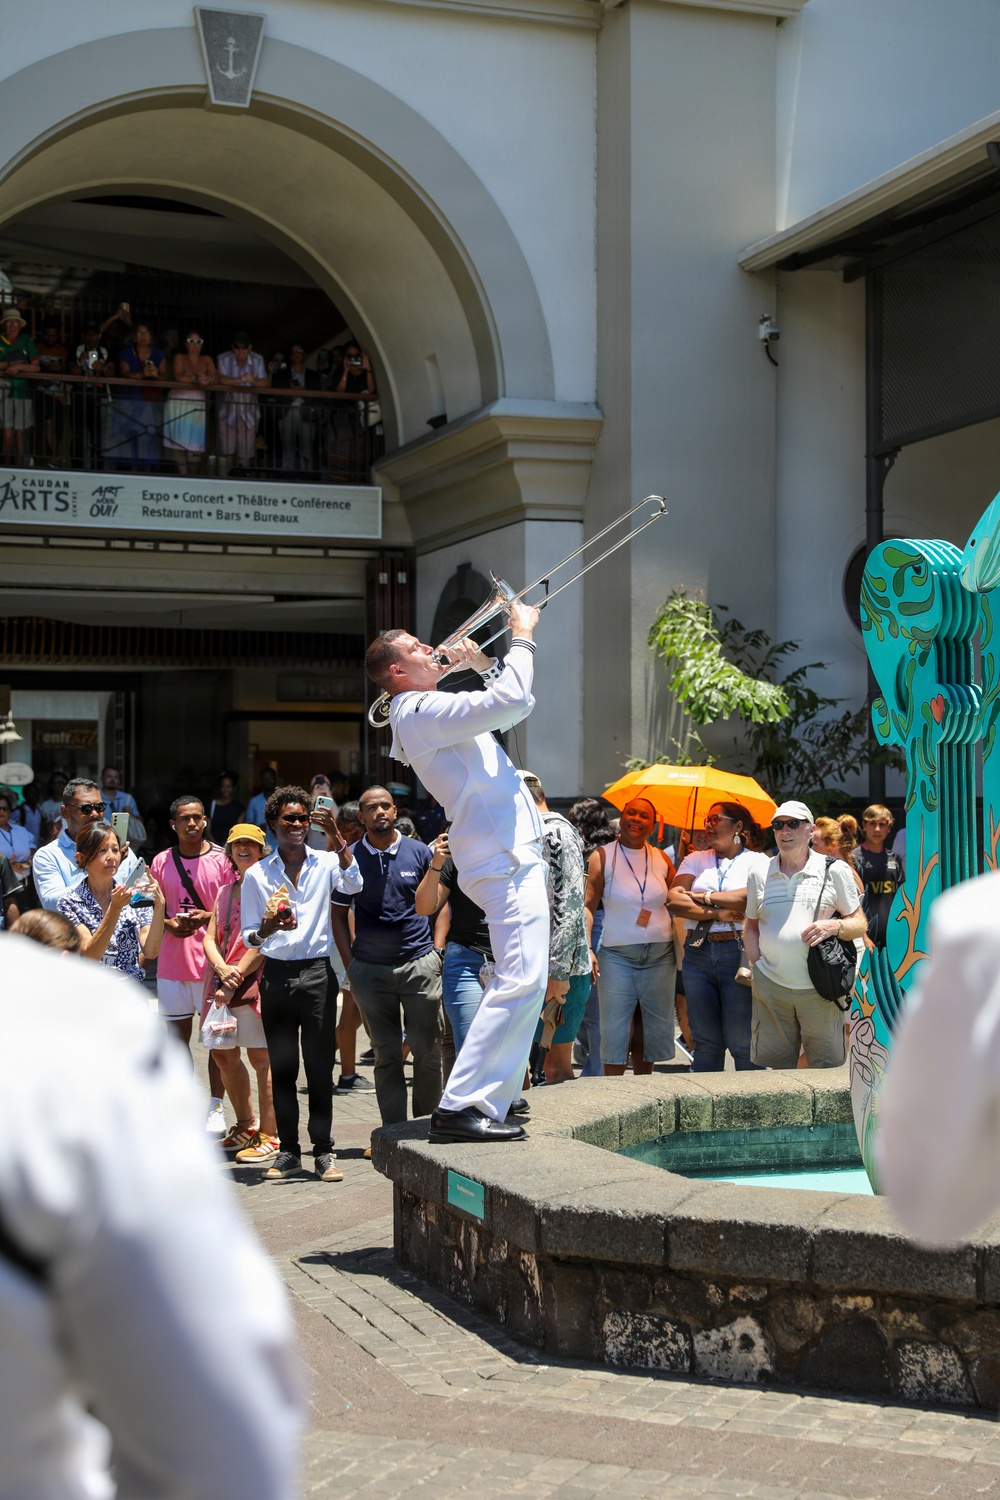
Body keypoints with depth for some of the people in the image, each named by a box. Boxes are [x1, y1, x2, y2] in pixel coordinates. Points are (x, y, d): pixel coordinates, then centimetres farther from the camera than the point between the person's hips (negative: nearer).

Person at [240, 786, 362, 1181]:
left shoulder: (326, 863, 6)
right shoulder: (257, 874, 7)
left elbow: (353, 885, -16)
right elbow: (249, 937, 7)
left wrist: (336, 836, -22)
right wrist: (267, 929, -15)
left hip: (317, 971, -1)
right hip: (276, 974, 1)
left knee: (320, 1066, -1)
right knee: (281, 1067, 5)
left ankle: (323, 1151, 5)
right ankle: (288, 1151, 13)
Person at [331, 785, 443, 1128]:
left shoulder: (419, 852, 4)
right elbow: (339, 915, 8)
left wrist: (437, 949, 1)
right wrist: (350, 965, 1)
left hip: (420, 962, 0)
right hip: (370, 969, 0)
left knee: (428, 1051, 0)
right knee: (386, 1055, 4)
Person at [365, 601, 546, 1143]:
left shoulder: (430, 710, 20)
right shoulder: (420, 711, -12)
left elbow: (508, 707, 35)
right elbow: (514, 702, -21)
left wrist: (484, 665, 19)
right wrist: (521, 639, -7)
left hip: (513, 854, 11)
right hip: (506, 859, -11)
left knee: (517, 981, 15)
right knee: (521, 981, -18)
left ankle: (489, 1101, 19)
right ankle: (462, 1105, -20)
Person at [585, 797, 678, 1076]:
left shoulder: (661, 858, 7)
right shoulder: (603, 857, -2)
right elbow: (588, 906, -5)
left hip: (660, 956, 3)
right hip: (617, 956, -3)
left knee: (650, 1031, 8)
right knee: (616, 1030, -4)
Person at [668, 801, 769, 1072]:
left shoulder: (757, 861, 4)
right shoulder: (696, 860, 15)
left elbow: (751, 897, -15)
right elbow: (675, 901, 1)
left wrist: (704, 897, -5)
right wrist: (715, 913, -10)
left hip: (739, 954, -4)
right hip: (698, 953, 4)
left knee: (743, 1042, -4)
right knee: (705, 1041, 8)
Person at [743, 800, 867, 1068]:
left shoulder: (835, 870, 4)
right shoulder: (759, 874, 11)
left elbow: (859, 924, 7)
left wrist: (834, 926, -13)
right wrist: (756, 964, 5)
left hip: (820, 988, -2)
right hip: (771, 987, 2)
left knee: (826, 1068, 0)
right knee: (777, 1068, 5)